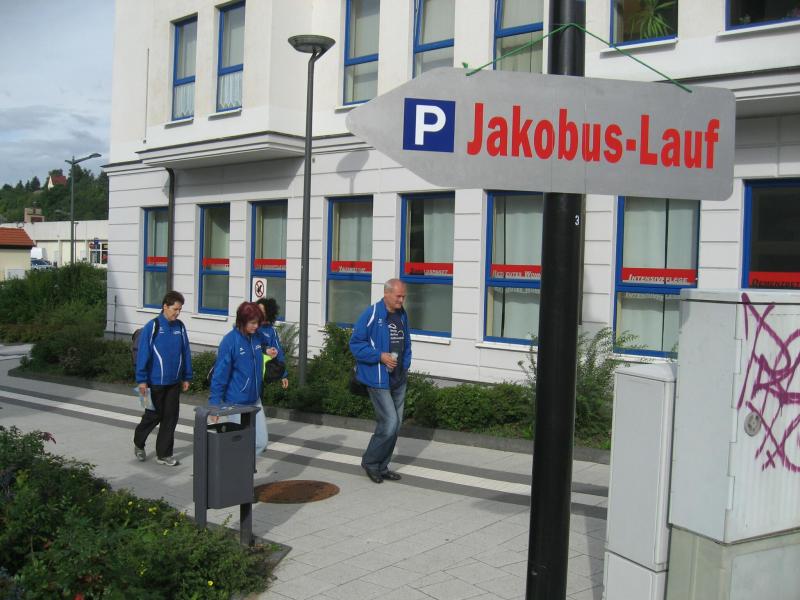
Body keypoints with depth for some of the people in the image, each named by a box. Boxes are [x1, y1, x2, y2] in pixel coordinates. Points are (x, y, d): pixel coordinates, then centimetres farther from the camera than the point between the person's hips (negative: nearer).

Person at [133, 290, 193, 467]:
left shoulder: (180, 327, 3)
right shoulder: (152, 327, -12)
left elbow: (186, 353, 9)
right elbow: (142, 354, -11)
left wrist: (186, 377, 10)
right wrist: (141, 380, -12)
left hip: (174, 382, 4)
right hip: (156, 382, -4)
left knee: (171, 418, 7)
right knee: (154, 415, 8)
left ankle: (164, 455, 18)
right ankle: (138, 443, 35)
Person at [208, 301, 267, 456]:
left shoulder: (257, 338, 2)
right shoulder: (230, 341, -16)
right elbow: (220, 374, -15)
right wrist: (215, 404, -15)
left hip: (255, 400, 6)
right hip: (237, 403, -6)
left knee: (261, 442, 8)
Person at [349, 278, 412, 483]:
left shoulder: (402, 315, 9)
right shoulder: (371, 314, -14)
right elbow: (355, 344, -14)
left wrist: (405, 365, 8)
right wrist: (380, 356, -21)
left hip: (399, 379, 8)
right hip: (378, 379, -8)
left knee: (395, 424, 12)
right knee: (390, 422, -11)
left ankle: (381, 467, 26)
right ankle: (370, 461, 11)